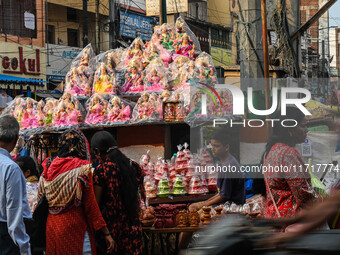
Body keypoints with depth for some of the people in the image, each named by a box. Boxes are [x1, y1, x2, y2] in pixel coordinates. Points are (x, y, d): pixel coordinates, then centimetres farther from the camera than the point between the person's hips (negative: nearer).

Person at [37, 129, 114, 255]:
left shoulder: (48, 166, 4)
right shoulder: (82, 168, -11)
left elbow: (41, 198, 10)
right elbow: (90, 205, -10)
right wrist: (106, 234, -4)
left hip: (51, 228, 6)